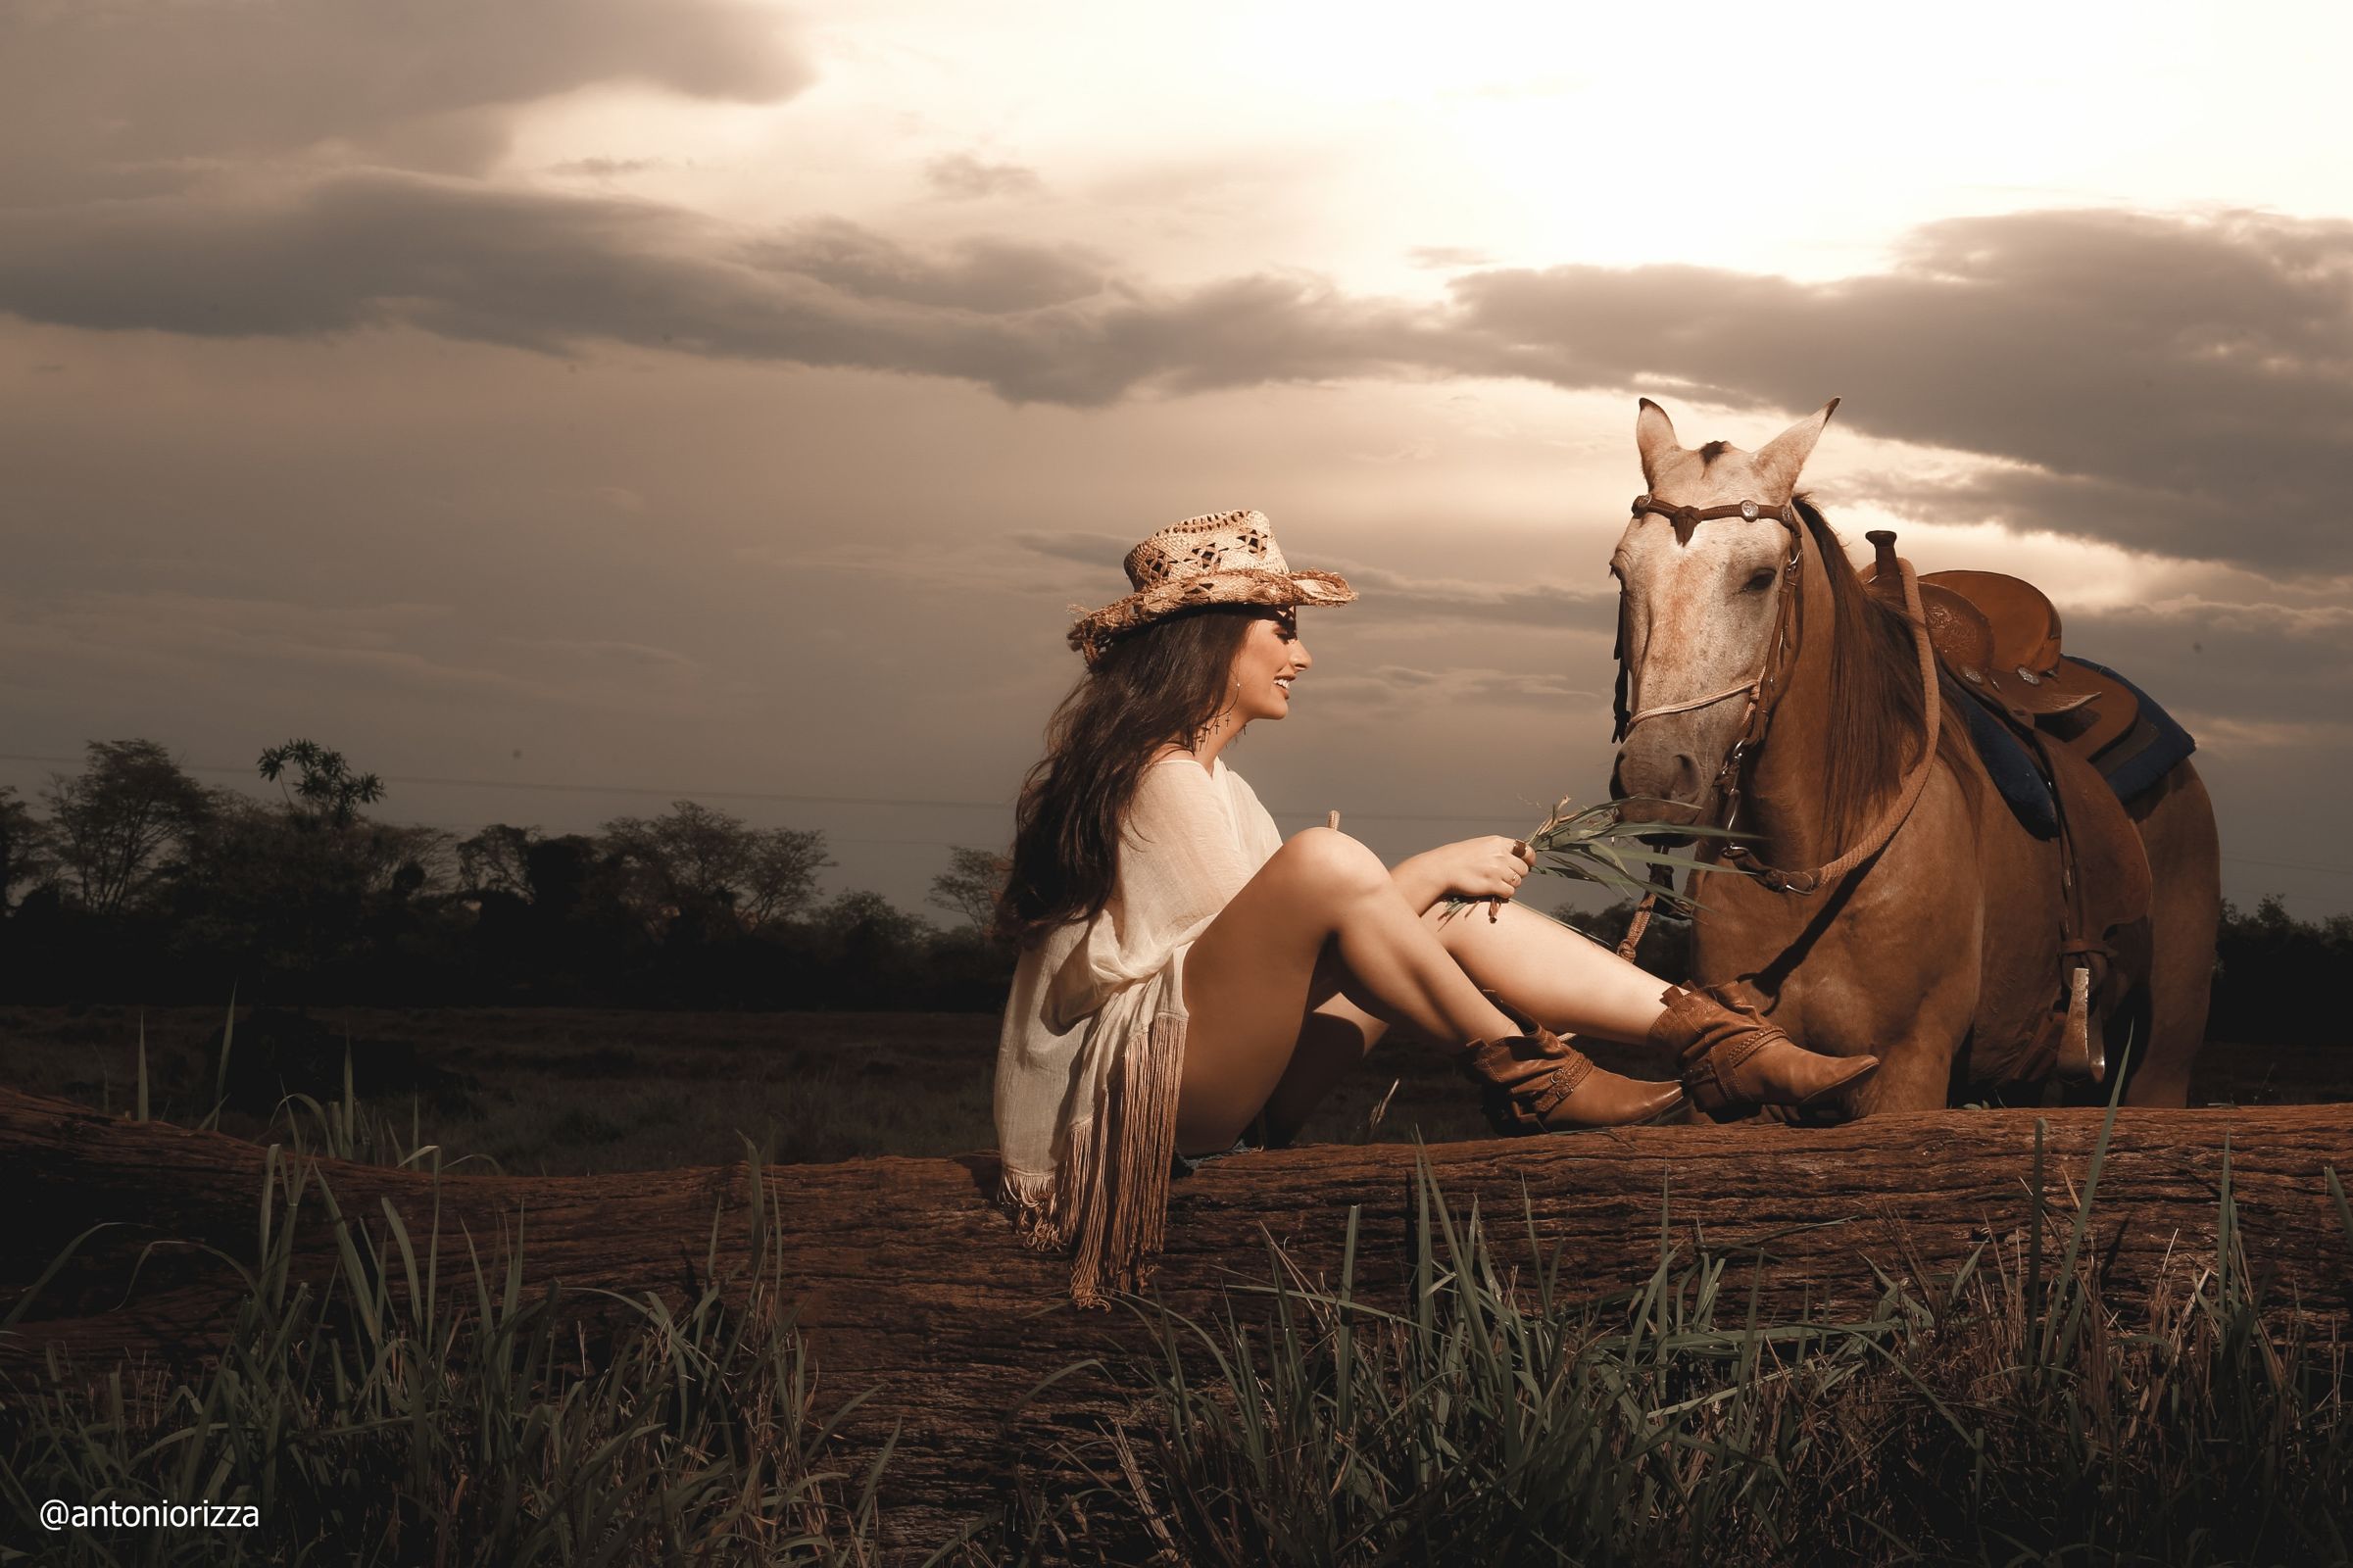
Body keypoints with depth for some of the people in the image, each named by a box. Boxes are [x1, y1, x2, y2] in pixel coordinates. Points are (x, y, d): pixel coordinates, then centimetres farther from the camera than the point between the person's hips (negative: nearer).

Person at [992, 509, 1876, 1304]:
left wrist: (1442, 882, 3)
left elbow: (1290, 960, 13)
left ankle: (1729, 1047, -9)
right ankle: (1526, 1079, -17)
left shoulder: (1202, 773, 20)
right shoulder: (1159, 776, -13)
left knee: (1456, 921, -1)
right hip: (1137, 1099, -10)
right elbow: (1283, 923, -15)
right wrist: (1436, 870, -6)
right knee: (1326, 857, -30)